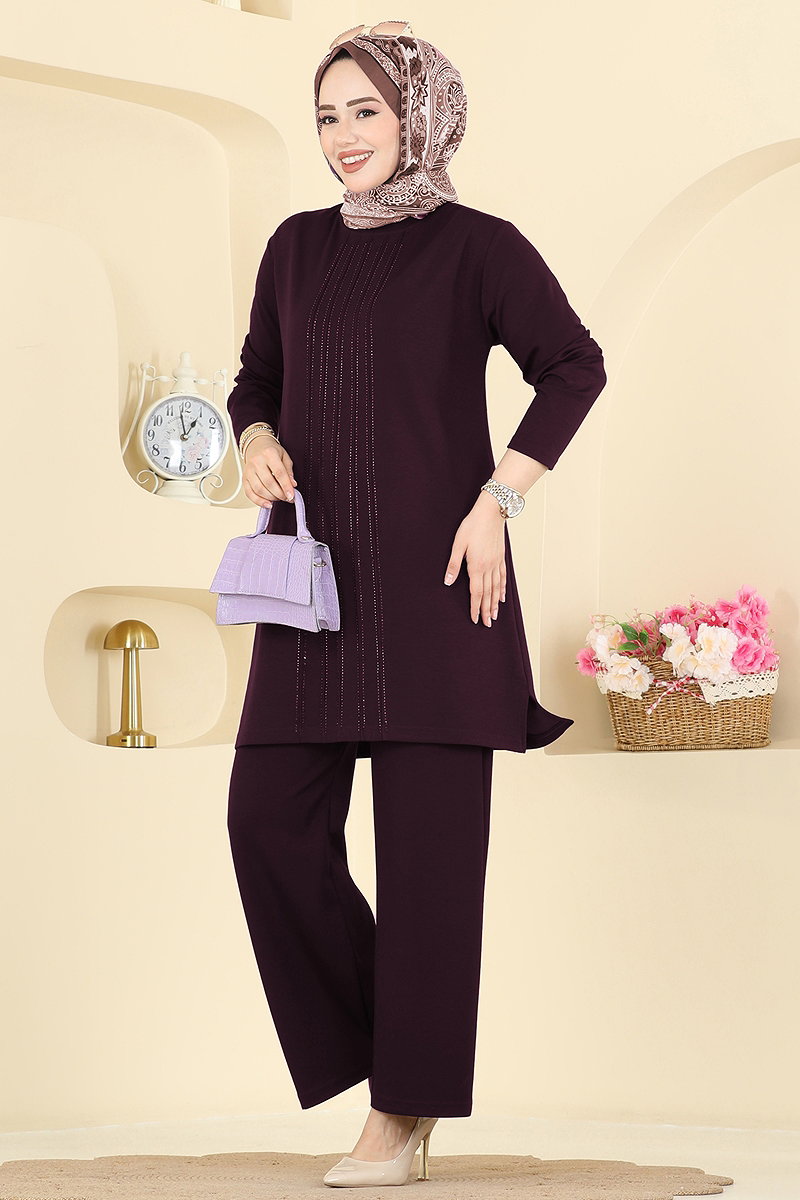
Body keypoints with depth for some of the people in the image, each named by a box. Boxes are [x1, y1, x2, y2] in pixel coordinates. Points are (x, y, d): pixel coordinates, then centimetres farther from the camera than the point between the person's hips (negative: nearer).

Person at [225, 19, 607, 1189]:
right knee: (272, 816, -3)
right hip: (318, 576, 5)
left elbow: (574, 364, -6)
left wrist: (498, 499, -14)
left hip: (432, 576, -5)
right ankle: (373, 1039, 16)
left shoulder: (477, 245, -1)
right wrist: (259, 438, -2)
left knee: (427, 835, -4)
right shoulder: (298, 246, 13)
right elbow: (256, 377, 20)